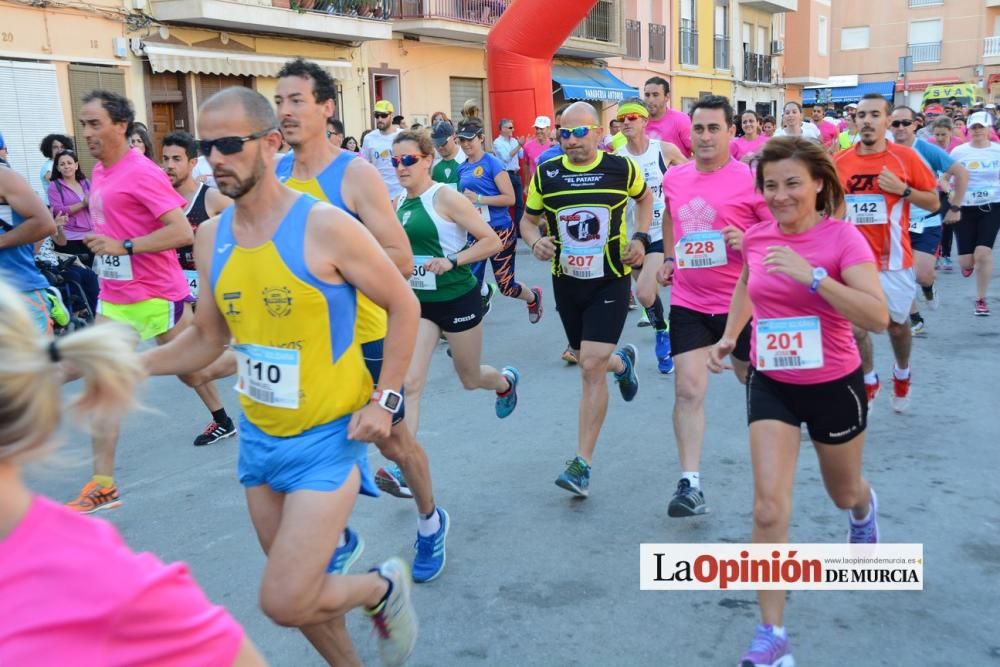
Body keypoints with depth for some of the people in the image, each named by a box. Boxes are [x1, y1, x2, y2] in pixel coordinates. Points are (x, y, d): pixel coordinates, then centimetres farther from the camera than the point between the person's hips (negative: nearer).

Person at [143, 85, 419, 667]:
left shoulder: (326, 227, -17)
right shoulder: (210, 237, 1)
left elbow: (404, 307, -8)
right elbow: (208, 339, 11)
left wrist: (385, 399, -13)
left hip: (329, 436, -6)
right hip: (259, 437, 6)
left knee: (285, 603, -10)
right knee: (298, 591, 17)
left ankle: (384, 587, 19)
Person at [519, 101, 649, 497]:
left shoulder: (621, 168, -7)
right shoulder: (546, 174, -4)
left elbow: (645, 197, 13)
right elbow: (529, 219, 8)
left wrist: (640, 237, -2)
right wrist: (535, 242, -14)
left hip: (611, 282, -3)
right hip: (566, 283, 3)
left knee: (591, 368, -13)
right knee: (590, 362, 17)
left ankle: (583, 463, -4)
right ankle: (621, 362, 56)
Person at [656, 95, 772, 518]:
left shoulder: (750, 180, -12)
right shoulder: (674, 179, 3)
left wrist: (747, 239, -25)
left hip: (740, 300, -2)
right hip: (688, 302, 3)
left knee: (752, 378, 19)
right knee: (688, 389, -5)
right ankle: (690, 483, -1)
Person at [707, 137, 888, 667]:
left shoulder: (843, 237, -17)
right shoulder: (757, 236, -4)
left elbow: (878, 317, -28)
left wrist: (812, 275, -37)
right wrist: (729, 334, 6)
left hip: (834, 385, -2)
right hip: (771, 384, 2)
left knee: (843, 493, 23)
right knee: (769, 508, -9)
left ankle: (865, 509, 63)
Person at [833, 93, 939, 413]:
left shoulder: (906, 157, -5)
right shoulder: (839, 160, 0)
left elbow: (933, 202, 0)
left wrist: (902, 189, -16)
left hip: (893, 259, -1)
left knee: (897, 324, 13)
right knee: (855, 325, -1)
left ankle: (902, 373, 42)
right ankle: (869, 381, 24)